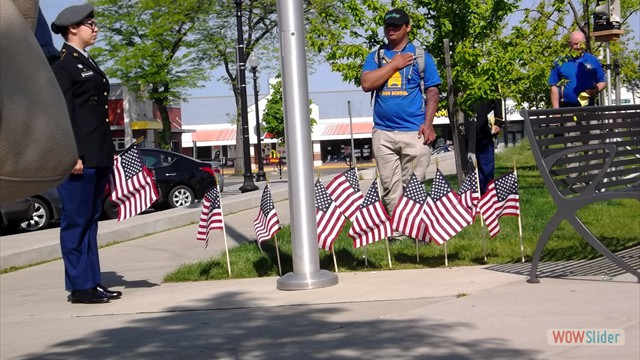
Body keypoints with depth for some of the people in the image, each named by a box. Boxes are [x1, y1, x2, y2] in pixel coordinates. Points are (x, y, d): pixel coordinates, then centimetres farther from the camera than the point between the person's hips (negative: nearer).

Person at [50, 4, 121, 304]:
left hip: (99, 156, 9)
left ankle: (93, 282, 16)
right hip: (80, 157, -9)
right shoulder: (62, 65, -7)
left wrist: (108, 154, 18)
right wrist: (73, 155, -20)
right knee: (76, 220, -3)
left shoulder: (88, 64, 20)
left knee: (90, 220, 11)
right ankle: (79, 287, 1)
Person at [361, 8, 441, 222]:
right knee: (390, 188, 2)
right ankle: (397, 231, 8)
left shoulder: (421, 56, 9)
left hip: (414, 132, -2)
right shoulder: (375, 57, 14)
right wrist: (395, 64, -4)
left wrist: (428, 123, -9)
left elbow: (432, 92, 4)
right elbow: (366, 84, -3)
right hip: (383, 133, 2)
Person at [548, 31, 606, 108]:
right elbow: (554, 88, 3)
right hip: (565, 109, -1)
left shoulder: (593, 61, 9)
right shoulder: (560, 63, 5)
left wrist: (595, 90, -10)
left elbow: (603, 82, 13)